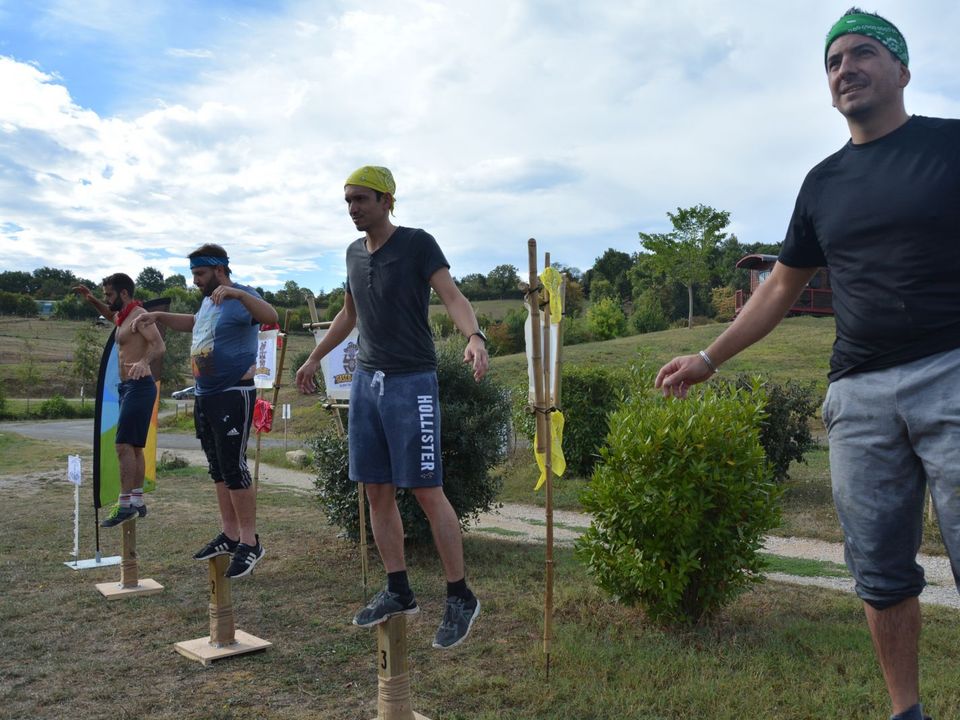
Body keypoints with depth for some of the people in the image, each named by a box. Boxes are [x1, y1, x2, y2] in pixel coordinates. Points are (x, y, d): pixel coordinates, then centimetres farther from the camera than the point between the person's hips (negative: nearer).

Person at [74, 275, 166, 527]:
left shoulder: (138, 315, -12)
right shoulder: (122, 316, 17)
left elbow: (159, 345, -27)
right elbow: (109, 313, 43)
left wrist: (144, 362, -46)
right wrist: (92, 301, 24)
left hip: (139, 386, -10)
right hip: (127, 386, 10)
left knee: (124, 445, -15)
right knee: (134, 447, 12)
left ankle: (125, 504, -15)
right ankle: (137, 502, 18)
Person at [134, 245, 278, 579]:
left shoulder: (241, 298, -12)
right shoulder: (208, 301, 15)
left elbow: (271, 317, -33)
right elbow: (194, 323, 37)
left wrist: (237, 293, -45)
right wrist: (159, 316, 26)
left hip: (233, 395, -9)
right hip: (204, 396, 9)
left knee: (233, 467, -10)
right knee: (218, 469, 13)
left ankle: (250, 542, -1)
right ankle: (230, 535, 23)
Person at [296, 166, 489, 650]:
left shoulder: (417, 244, -5)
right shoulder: (354, 253, 14)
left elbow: (453, 297, -17)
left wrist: (474, 336, -37)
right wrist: (314, 358, 34)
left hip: (412, 382, -6)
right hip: (366, 381, 7)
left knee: (427, 492, -7)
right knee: (377, 492, 7)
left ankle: (460, 598, 5)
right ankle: (398, 592, 19)